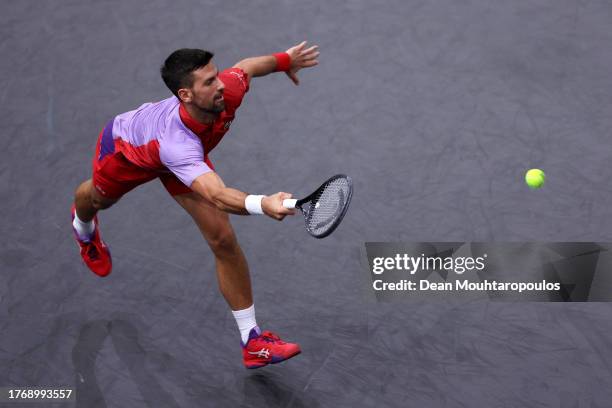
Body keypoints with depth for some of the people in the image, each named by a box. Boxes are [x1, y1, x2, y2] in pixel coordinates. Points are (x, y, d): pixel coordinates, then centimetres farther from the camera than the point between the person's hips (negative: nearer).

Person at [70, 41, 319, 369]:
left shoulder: (228, 91, -37)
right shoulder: (177, 144, -53)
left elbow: (245, 66, -11)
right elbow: (217, 195, -67)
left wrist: (284, 60, 5)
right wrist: (263, 204, -85)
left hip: (185, 156, 4)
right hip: (123, 147, -4)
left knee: (223, 240, -11)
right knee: (98, 198, 33)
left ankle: (252, 341, -4)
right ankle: (83, 225, 74)